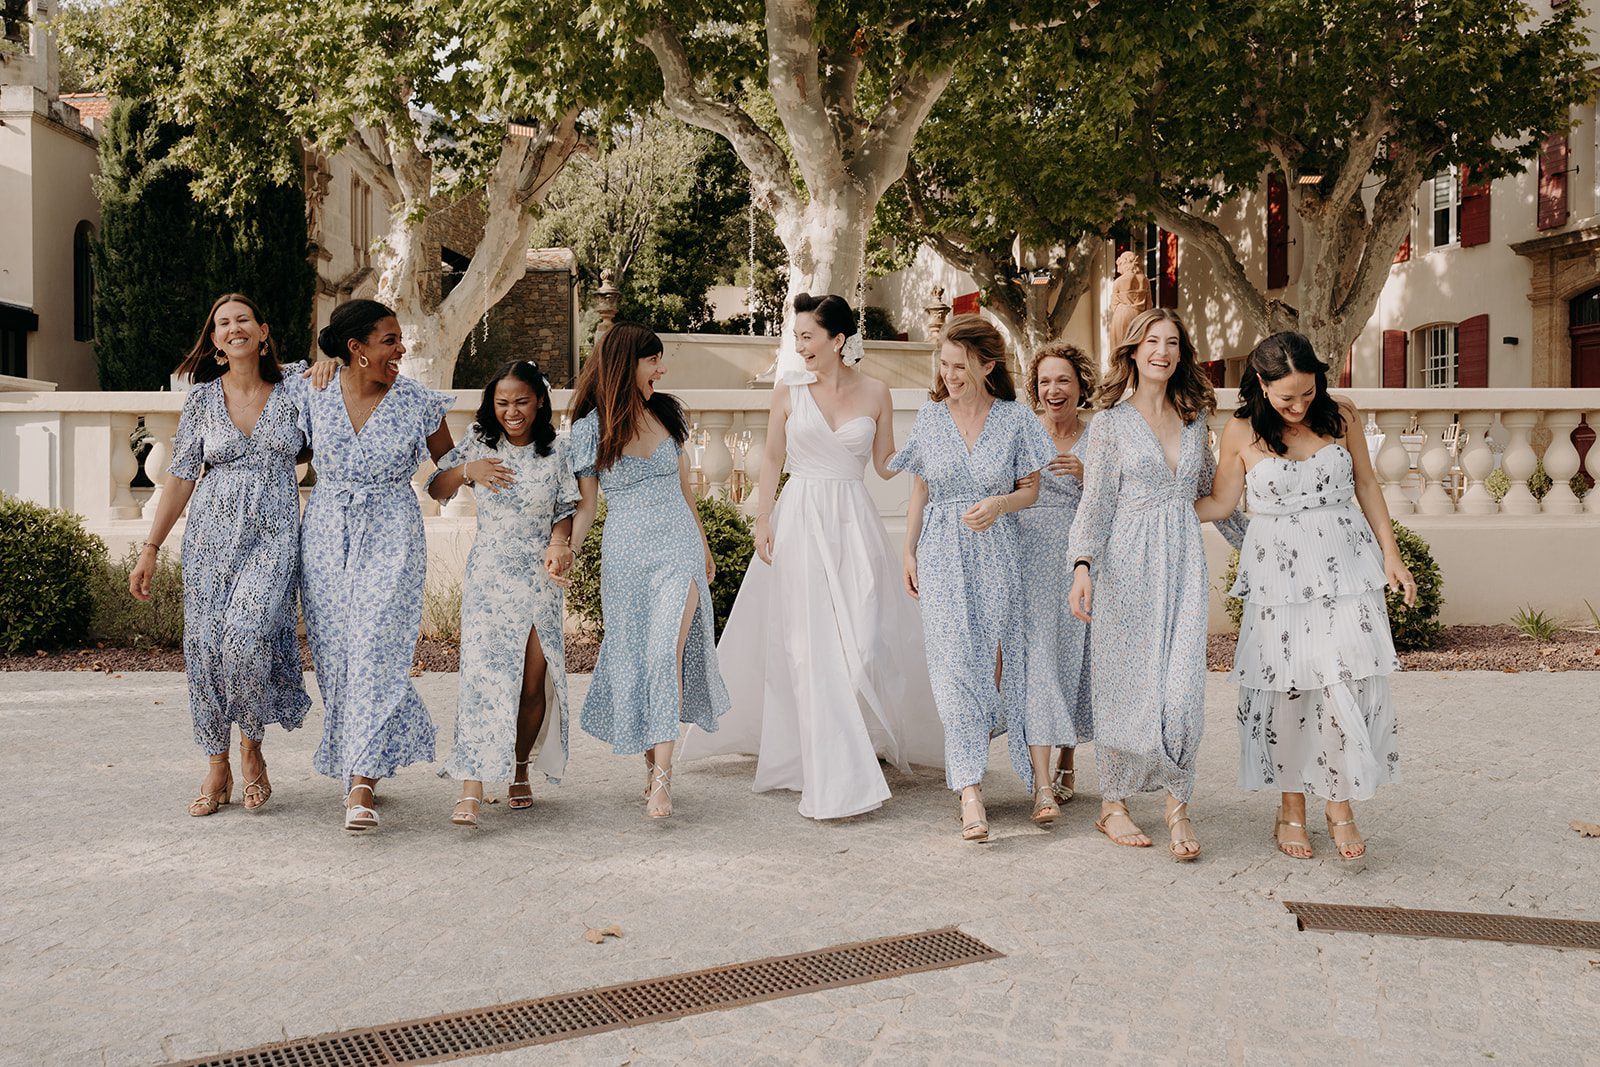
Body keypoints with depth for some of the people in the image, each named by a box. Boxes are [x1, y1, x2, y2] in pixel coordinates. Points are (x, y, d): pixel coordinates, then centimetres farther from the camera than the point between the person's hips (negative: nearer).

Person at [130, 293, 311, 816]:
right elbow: (181, 476, 8)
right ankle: (217, 770, 15)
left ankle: (252, 748, 4)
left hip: (274, 536, -2)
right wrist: (150, 548, 5)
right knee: (205, 647, 0)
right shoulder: (202, 399, 6)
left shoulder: (295, 384, 2)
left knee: (247, 637, -22)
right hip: (210, 535, 2)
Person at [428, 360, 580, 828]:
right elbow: (436, 490, 10)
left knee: (534, 684, 2)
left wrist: (560, 546, -13)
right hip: (489, 576, -1)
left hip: (540, 578, 1)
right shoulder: (478, 444, 4)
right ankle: (471, 791, -15)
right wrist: (466, 471, -10)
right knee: (484, 675, -14)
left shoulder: (554, 455, 4)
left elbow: (565, 513, 8)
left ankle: (520, 772, 24)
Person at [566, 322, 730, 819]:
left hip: (678, 546, 1)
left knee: (667, 650, -13)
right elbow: (586, 505, 2)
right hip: (625, 555, -1)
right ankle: (652, 762, 20)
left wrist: (704, 548, 23)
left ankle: (663, 774, -12)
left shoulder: (667, 413, 7)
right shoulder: (590, 429, -1)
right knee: (634, 657, 5)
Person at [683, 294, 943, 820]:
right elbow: (771, 459, 8)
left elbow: (886, 465, 8)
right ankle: (834, 778, 0)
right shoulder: (788, 393, 4)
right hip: (800, 520, 0)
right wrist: (762, 518, -1)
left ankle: (871, 738, 22)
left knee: (863, 639, -4)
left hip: (854, 523, 1)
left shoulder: (875, 393, 4)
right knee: (811, 645, -4)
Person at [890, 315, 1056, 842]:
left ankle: (1041, 779, 14)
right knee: (956, 664, -6)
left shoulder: (1015, 419, 1)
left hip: (999, 554, -1)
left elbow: (1031, 489, 5)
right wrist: (909, 552, 7)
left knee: (1009, 660, 2)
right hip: (943, 556, 1)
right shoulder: (930, 417, 5)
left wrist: (999, 504, -15)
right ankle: (970, 793, -7)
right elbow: (919, 492, 10)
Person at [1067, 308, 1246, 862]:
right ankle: (1113, 804, 15)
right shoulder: (1111, 421, 2)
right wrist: (1083, 565, -14)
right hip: (1128, 562, -3)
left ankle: (1177, 807, 2)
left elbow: (1212, 492, 23)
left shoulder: (1194, 419, 13)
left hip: (1184, 564, 3)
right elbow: (1095, 502, -2)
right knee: (1125, 682, 2)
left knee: (1182, 684, -6)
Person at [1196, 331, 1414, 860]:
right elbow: (1219, 503, 2)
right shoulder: (1241, 431, -4)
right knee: (1286, 685, 2)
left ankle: (1340, 804, 9)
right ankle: (1291, 808, 17)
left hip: (1345, 563, 1)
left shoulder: (1341, 415, 0)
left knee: (1348, 681, -7)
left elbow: (1366, 486, 10)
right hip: (1279, 572, -1)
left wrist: (1391, 555, 9)